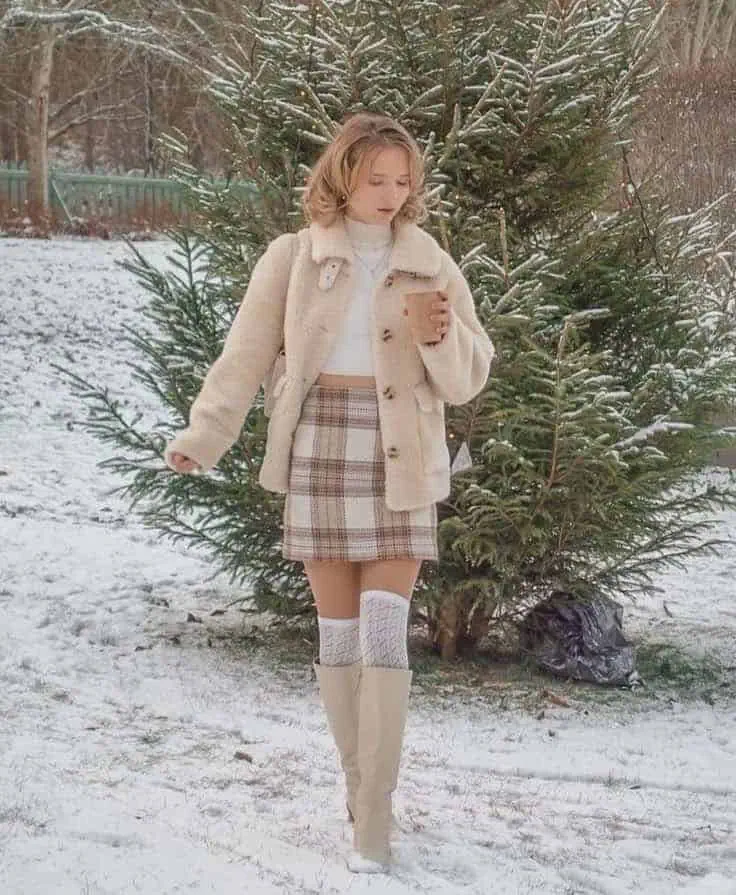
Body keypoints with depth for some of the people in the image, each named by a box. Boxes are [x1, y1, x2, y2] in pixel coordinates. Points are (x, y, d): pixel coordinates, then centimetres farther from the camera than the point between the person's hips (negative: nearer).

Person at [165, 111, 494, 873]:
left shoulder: (431, 266, 4)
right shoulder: (293, 259, 1)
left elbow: (466, 380, 5)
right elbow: (246, 358, 0)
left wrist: (438, 335, -16)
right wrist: (200, 441, -10)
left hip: (399, 464, 0)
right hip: (320, 451, 0)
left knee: (384, 634, -9)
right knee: (338, 631, 5)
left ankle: (373, 817, -6)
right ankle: (361, 783, 21)